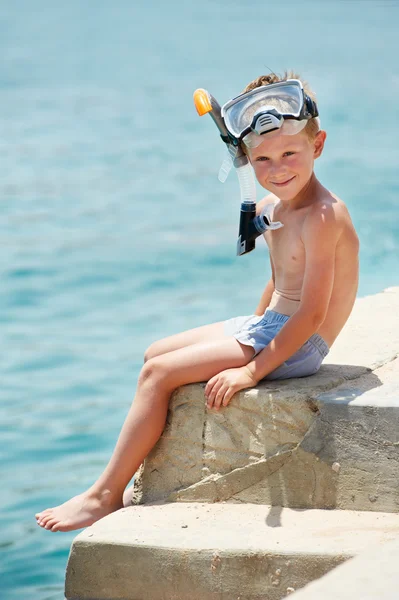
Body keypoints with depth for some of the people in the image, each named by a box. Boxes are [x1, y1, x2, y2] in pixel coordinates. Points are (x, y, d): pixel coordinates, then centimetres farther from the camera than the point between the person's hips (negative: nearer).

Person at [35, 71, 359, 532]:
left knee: (159, 373, -13)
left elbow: (313, 312, -25)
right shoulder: (268, 210, 7)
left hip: (297, 344, -10)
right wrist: (251, 333, 15)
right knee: (156, 353, 16)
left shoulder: (322, 217, -23)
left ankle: (105, 495, -5)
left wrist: (252, 369, -24)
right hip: (270, 326, 10)